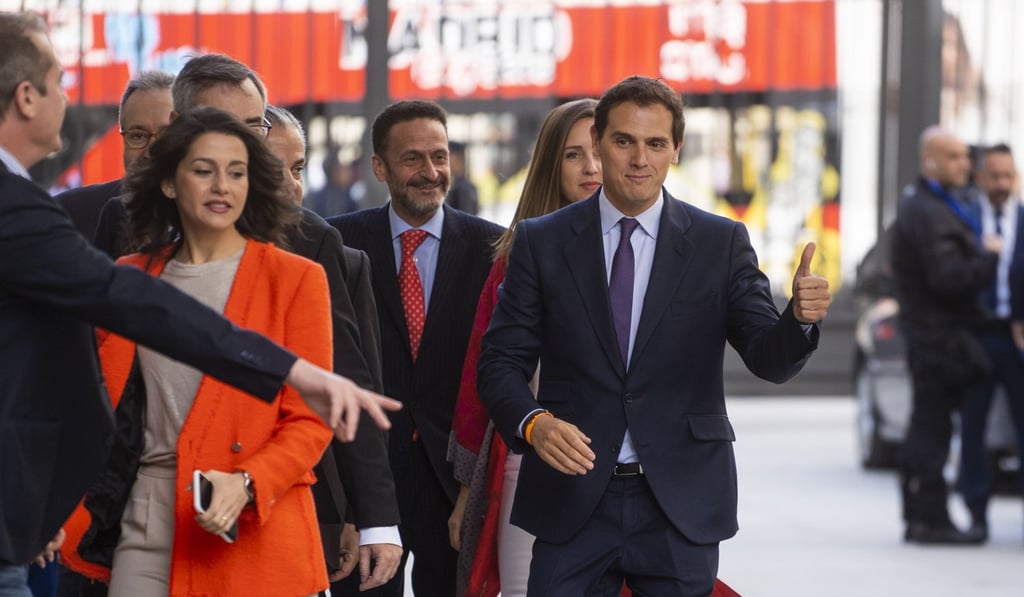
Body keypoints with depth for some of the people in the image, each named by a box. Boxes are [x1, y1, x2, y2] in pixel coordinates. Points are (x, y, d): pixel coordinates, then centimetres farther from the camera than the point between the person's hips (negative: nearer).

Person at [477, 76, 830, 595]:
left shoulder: (721, 243, 3)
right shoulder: (541, 241, 4)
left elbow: (769, 358, -4)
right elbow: (500, 361, 2)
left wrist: (801, 317, -27)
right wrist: (534, 423, -19)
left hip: (680, 500, 0)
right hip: (573, 500, 0)